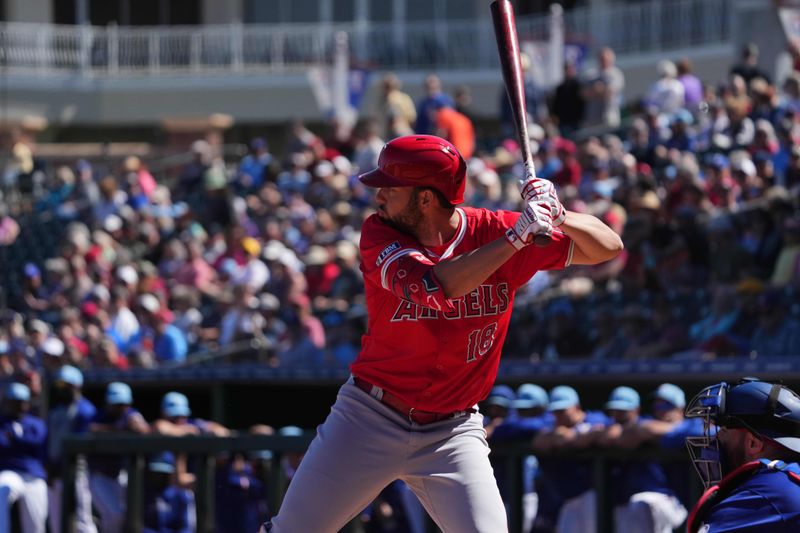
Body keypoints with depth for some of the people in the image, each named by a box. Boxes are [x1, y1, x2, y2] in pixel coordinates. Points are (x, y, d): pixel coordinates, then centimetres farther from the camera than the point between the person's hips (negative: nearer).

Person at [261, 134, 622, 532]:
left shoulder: (492, 231, -9)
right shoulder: (379, 234, -12)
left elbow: (607, 248, -7)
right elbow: (429, 285, -32)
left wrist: (559, 217, -28)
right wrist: (515, 237, -35)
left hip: (453, 432, 0)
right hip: (369, 421, 0)